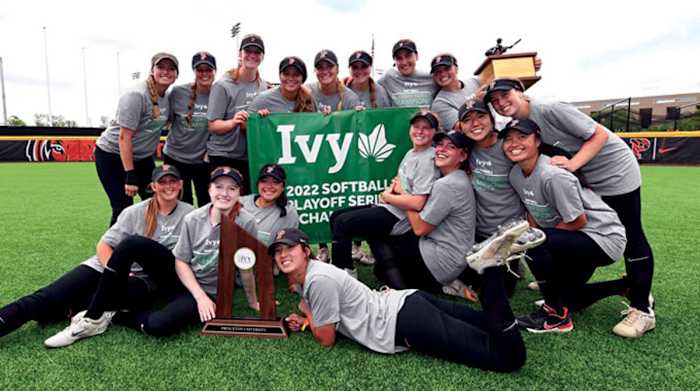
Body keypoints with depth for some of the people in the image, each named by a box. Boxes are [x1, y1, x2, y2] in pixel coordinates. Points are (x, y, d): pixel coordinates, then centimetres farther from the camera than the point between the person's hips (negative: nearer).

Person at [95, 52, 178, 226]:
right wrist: (130, 175, -26)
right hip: (113, 155, -7)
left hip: (143, 157, 7)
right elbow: (124, 137, -24)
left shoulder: (168, 96, 1)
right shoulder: (136, 95, -21)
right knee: (123, 209, -6)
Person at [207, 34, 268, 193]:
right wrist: (233, 122, -29)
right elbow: (212, 125, -12)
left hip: (251, 156, 5)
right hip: (223, 155, -4)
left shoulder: (264, 86, 4)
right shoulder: (223, 85, -11)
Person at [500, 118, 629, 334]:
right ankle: (626, 286, 36)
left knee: (534, 242, -31)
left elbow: (578, 221, -22)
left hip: (604, 238, -9)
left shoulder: (553, 175, -30)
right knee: (567, 298, 17)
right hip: (571, 239, 9)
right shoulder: (515, 175, -5)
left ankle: (556, 315, -12)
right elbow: (532, 213, 7)